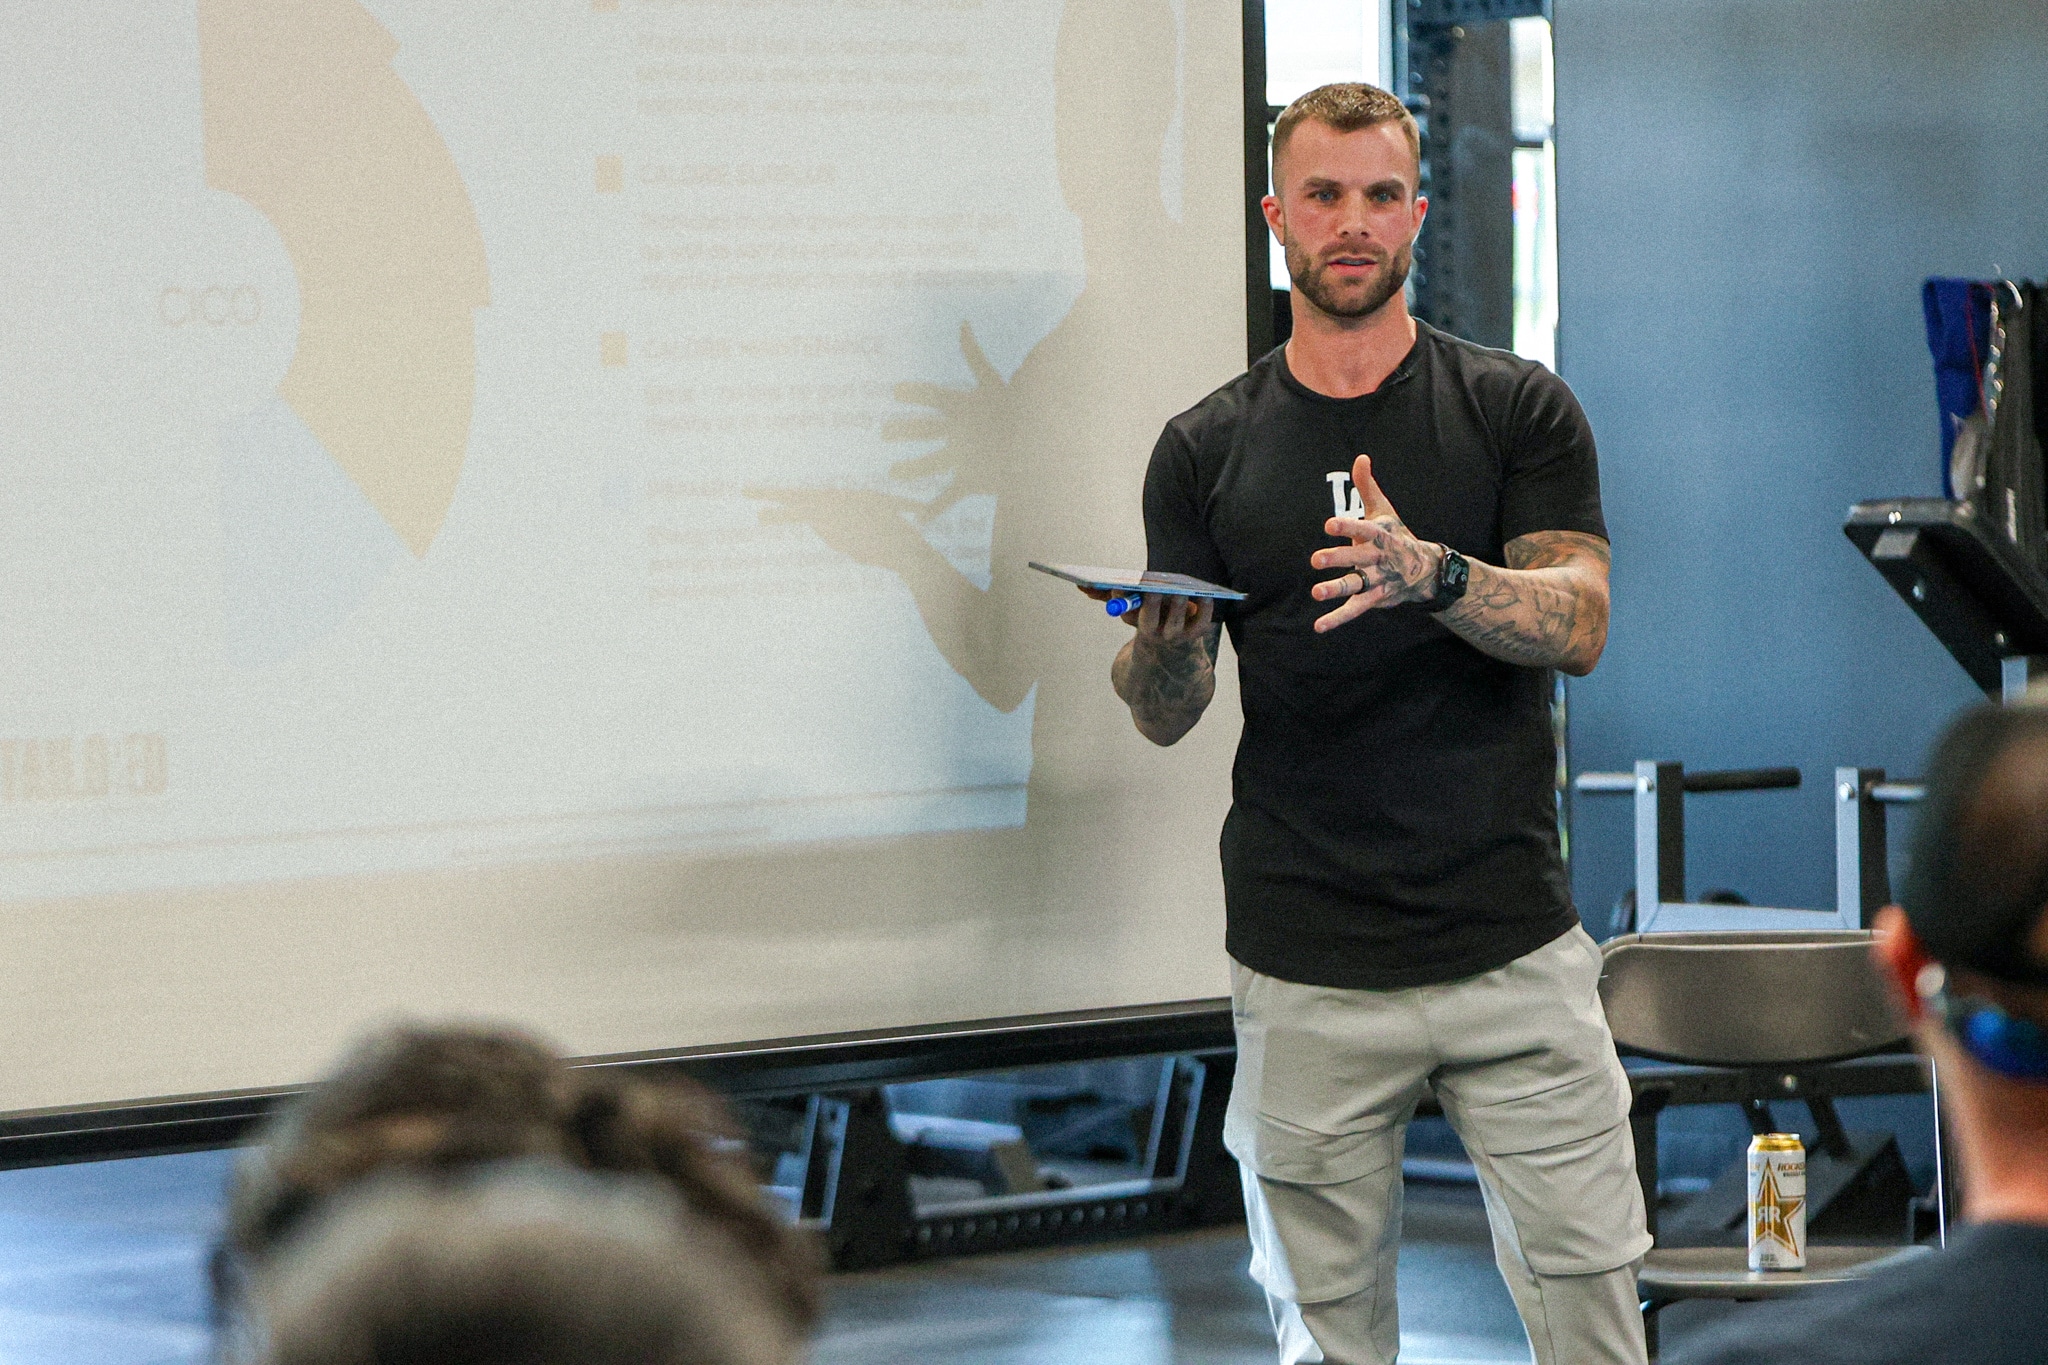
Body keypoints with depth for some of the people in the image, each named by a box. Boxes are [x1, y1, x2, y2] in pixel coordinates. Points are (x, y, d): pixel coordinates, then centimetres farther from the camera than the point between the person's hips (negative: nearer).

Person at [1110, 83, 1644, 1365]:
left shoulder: (1517, 410, 4)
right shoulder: (1206, 451, 6)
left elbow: (1577, 622, -8)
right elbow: (1167, 714, 4)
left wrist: (1430, 573, -27)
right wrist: (1156, 639, -20)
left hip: (1514, 946, -1)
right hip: (1304, 965, 1)